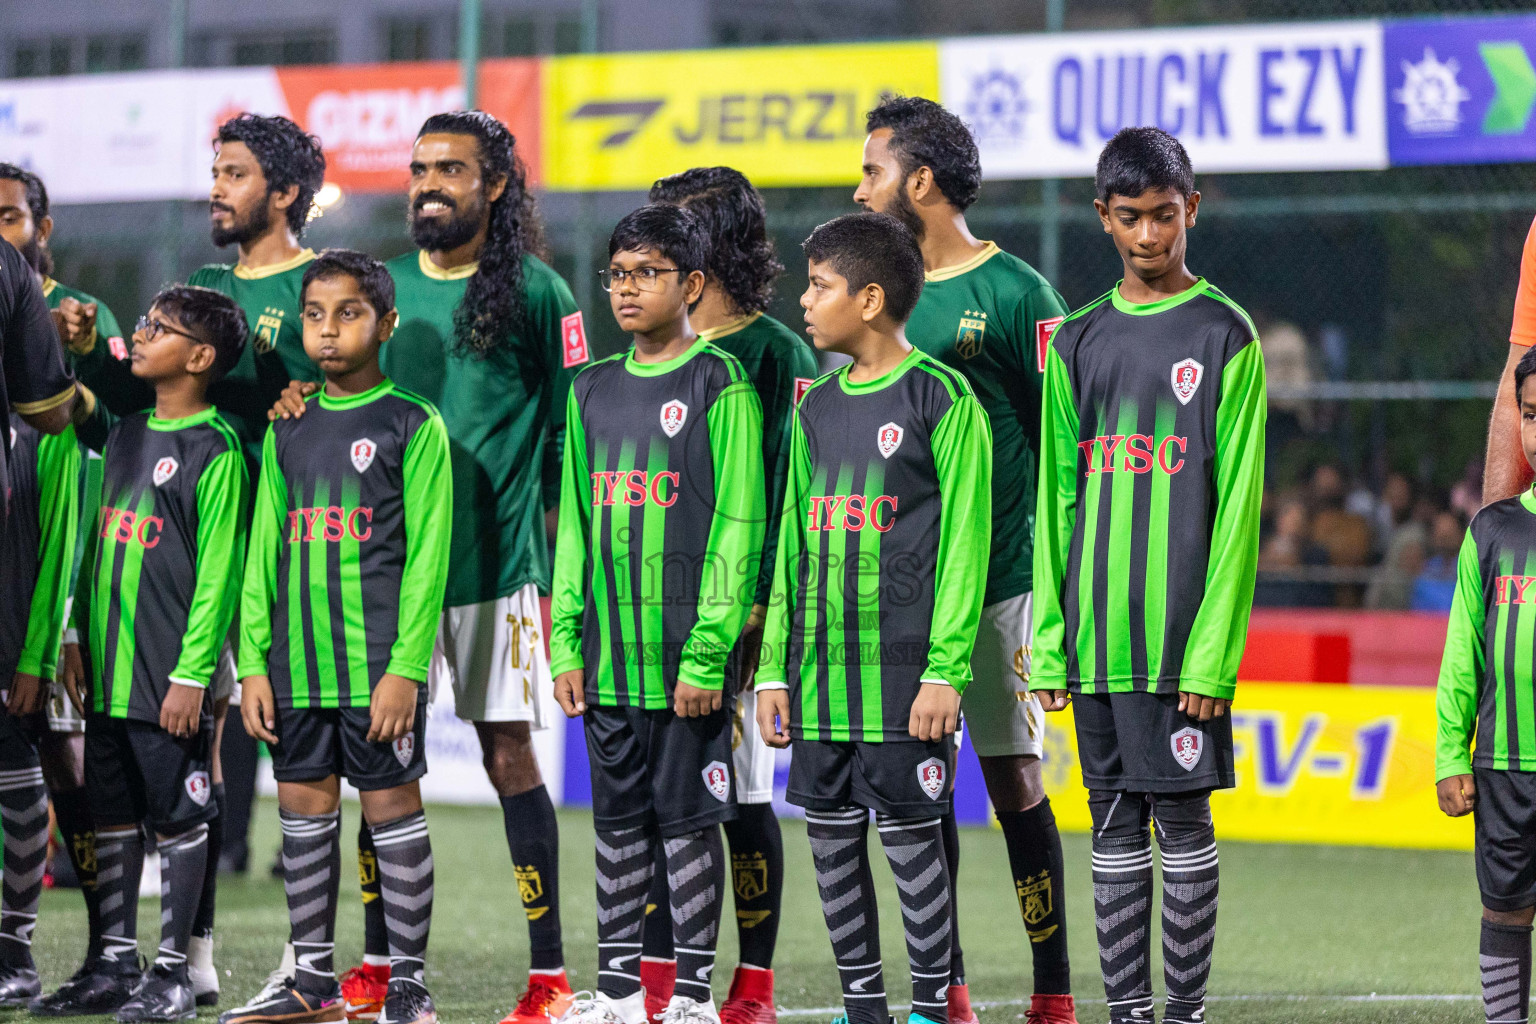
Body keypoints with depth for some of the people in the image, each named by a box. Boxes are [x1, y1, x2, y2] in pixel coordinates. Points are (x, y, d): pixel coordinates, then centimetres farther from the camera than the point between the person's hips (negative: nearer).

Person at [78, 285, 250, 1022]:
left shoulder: (215, 449, -9)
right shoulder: (126, 434, 13)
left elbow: (218, 572, -12)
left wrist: (192, 673, -16)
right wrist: (83, 647, 13)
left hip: (169, 679, -7)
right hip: (108, 670, 7)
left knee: (177, 818, 0)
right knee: (111, 817, 10)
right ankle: (115, 963, 17)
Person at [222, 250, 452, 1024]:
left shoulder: (413, 425, -3)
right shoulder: (289, 432, 12)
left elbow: (426, 556, -7)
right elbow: (265, 553, 14)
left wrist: (405, 668, -14)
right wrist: (254, 662, 6)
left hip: (379, 665, -5)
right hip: (297, 666, 5)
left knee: (394, 811, -1)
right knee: (303, 810, 8)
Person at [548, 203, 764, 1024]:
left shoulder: (720, 388, -5)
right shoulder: (594, 389, 12)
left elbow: (736, 527, -9)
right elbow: (575, 524, 15)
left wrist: (708, 654, -14)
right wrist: (566, 643, 8)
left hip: (685, 655, -5)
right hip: (608, 652, 5)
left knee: (687, 819, -1)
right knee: (617, 819, 10)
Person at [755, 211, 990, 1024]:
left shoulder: (939, 398, -6)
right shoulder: (817, 408, 14)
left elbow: (964, 542, -9)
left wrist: (945, 671, -14)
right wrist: (775, 668, 12)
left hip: (902, 672, -6)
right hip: (822, 672, 6)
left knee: (910, 836, -3)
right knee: (832, 836, 6)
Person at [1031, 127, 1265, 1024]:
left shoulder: (1224, 336, -1)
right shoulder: (1080, 342, 11)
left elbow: (1238, 505, -5)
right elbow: (1059, 500, 12)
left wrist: (1213, 648, -12)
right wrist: (1050, 642, 5)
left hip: (1180, 636, -4)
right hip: (1097, 637, 4)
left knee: (1183, 819, -1)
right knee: (1116, 824, 6)